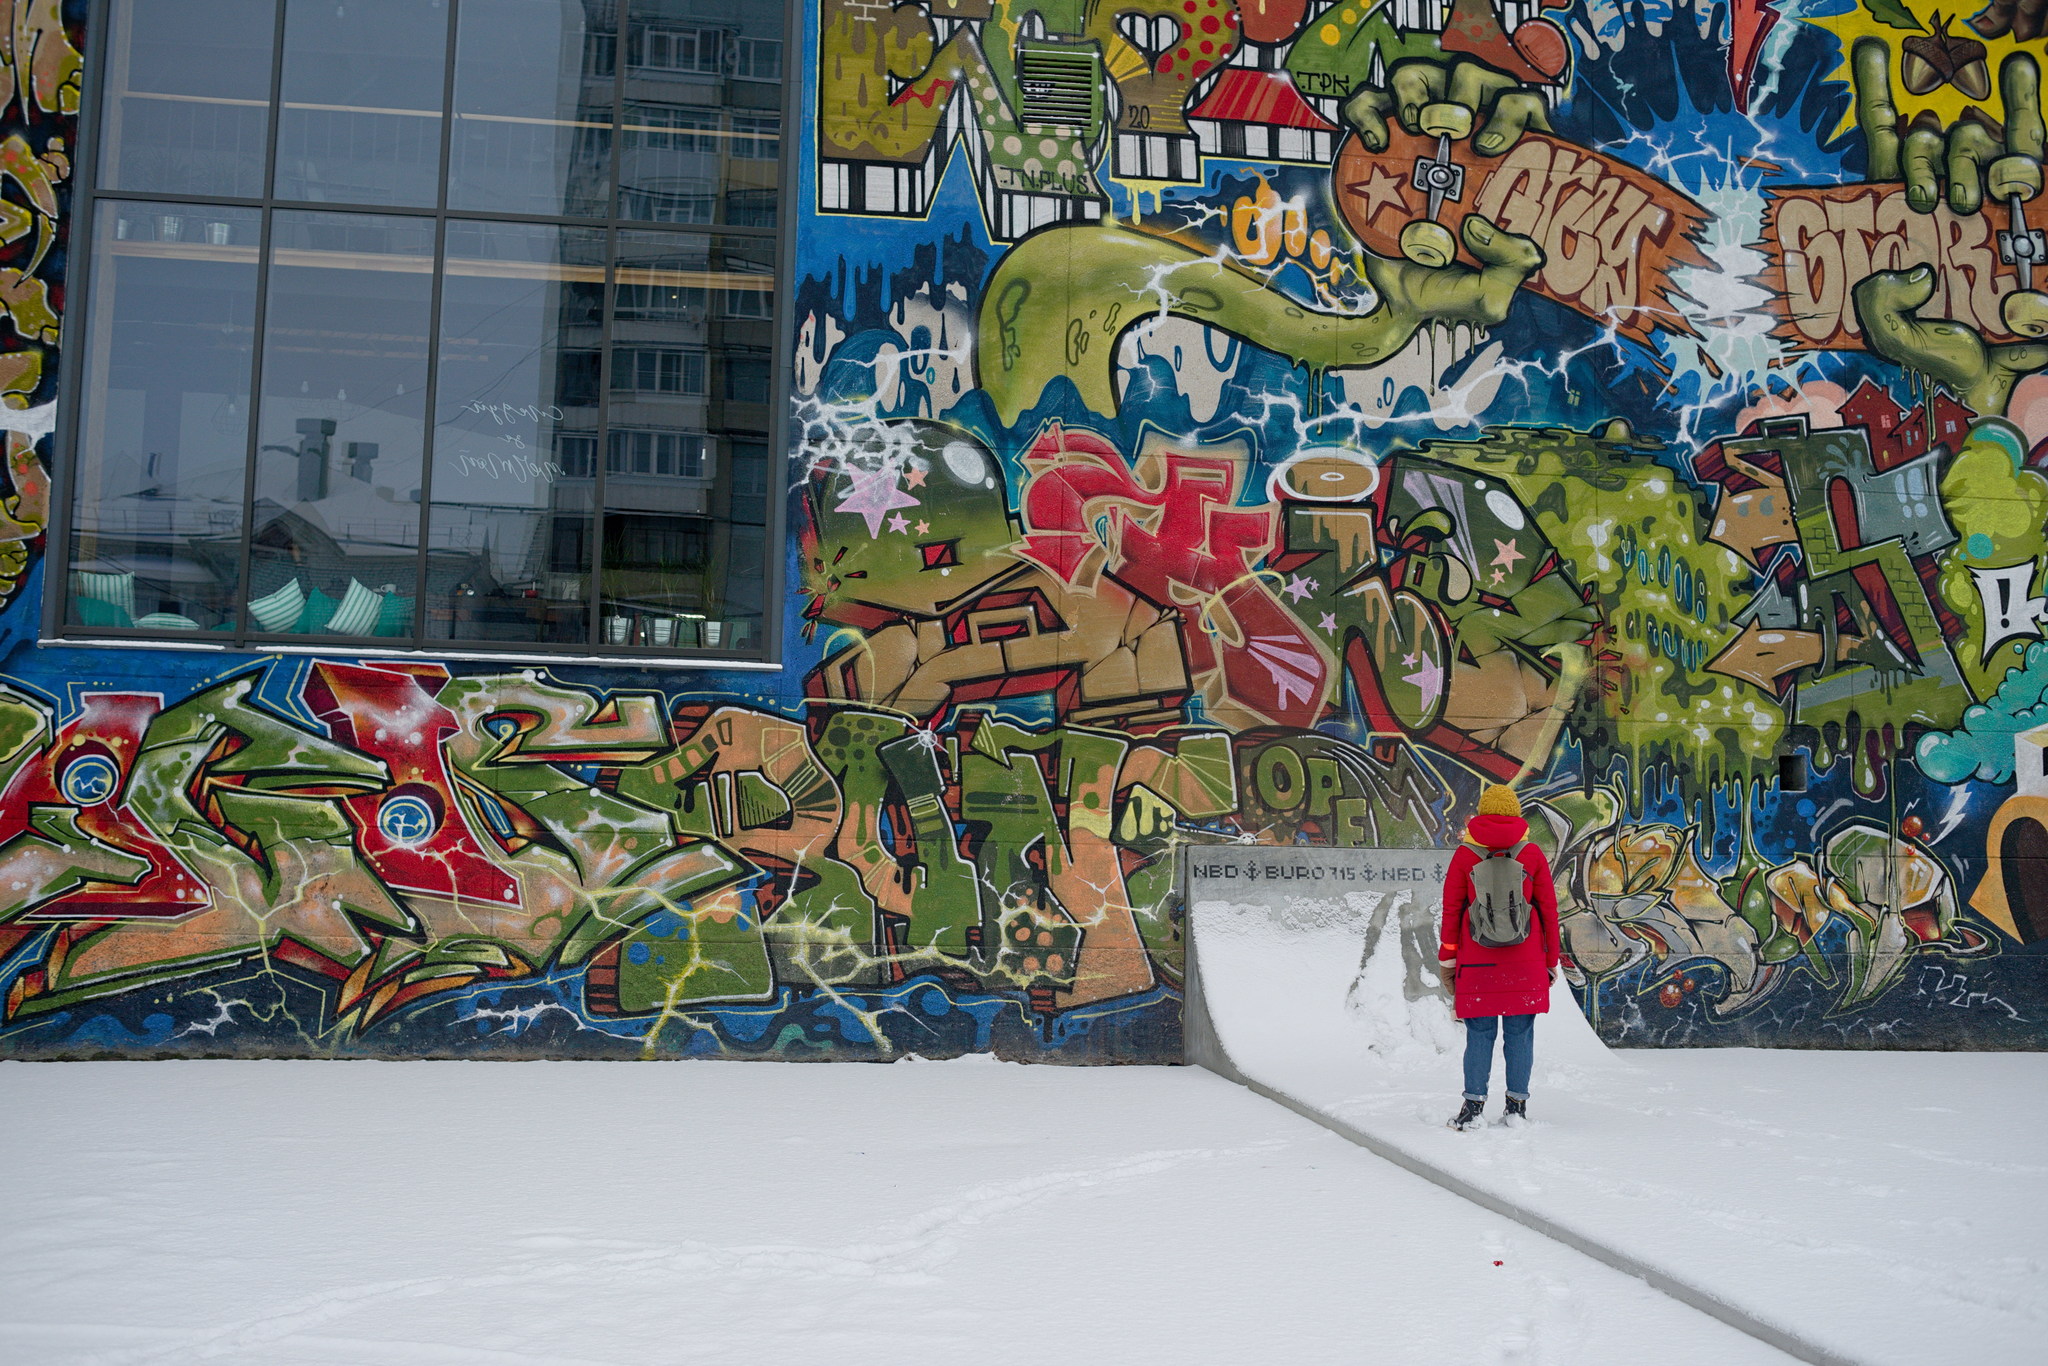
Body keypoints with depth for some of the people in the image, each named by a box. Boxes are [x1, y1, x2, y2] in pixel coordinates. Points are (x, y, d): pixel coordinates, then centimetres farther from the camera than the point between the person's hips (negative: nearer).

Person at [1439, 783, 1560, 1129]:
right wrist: (1551, 961, 12)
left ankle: (1474, 1103, 1)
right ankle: (1517, 1105, 8)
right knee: (1519, 1032, 6)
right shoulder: (1532, 854, 1)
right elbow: (1548, 909, 4)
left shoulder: (1465, 854, 0)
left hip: (1476, 960, 0)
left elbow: (1451, 909, 1)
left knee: (1480, 1033, 4)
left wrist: (1447, 957, 8)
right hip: (1526, 962, 0)